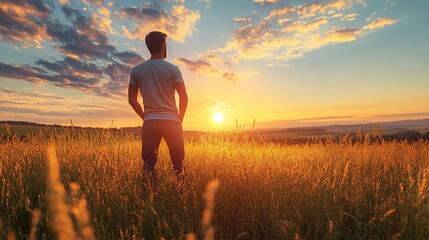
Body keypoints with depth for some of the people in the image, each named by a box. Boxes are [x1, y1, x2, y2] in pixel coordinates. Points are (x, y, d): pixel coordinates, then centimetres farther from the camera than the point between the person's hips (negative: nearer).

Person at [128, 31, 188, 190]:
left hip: (150, 123, 2)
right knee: (178, 164, 9)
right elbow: (184, 97, -5)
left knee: (149, 164, 10)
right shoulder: (173, 69, -1)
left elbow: (132, 100, 7)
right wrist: (180, 119, 8)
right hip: (172, 122, -2)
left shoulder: (137, 70, 7)